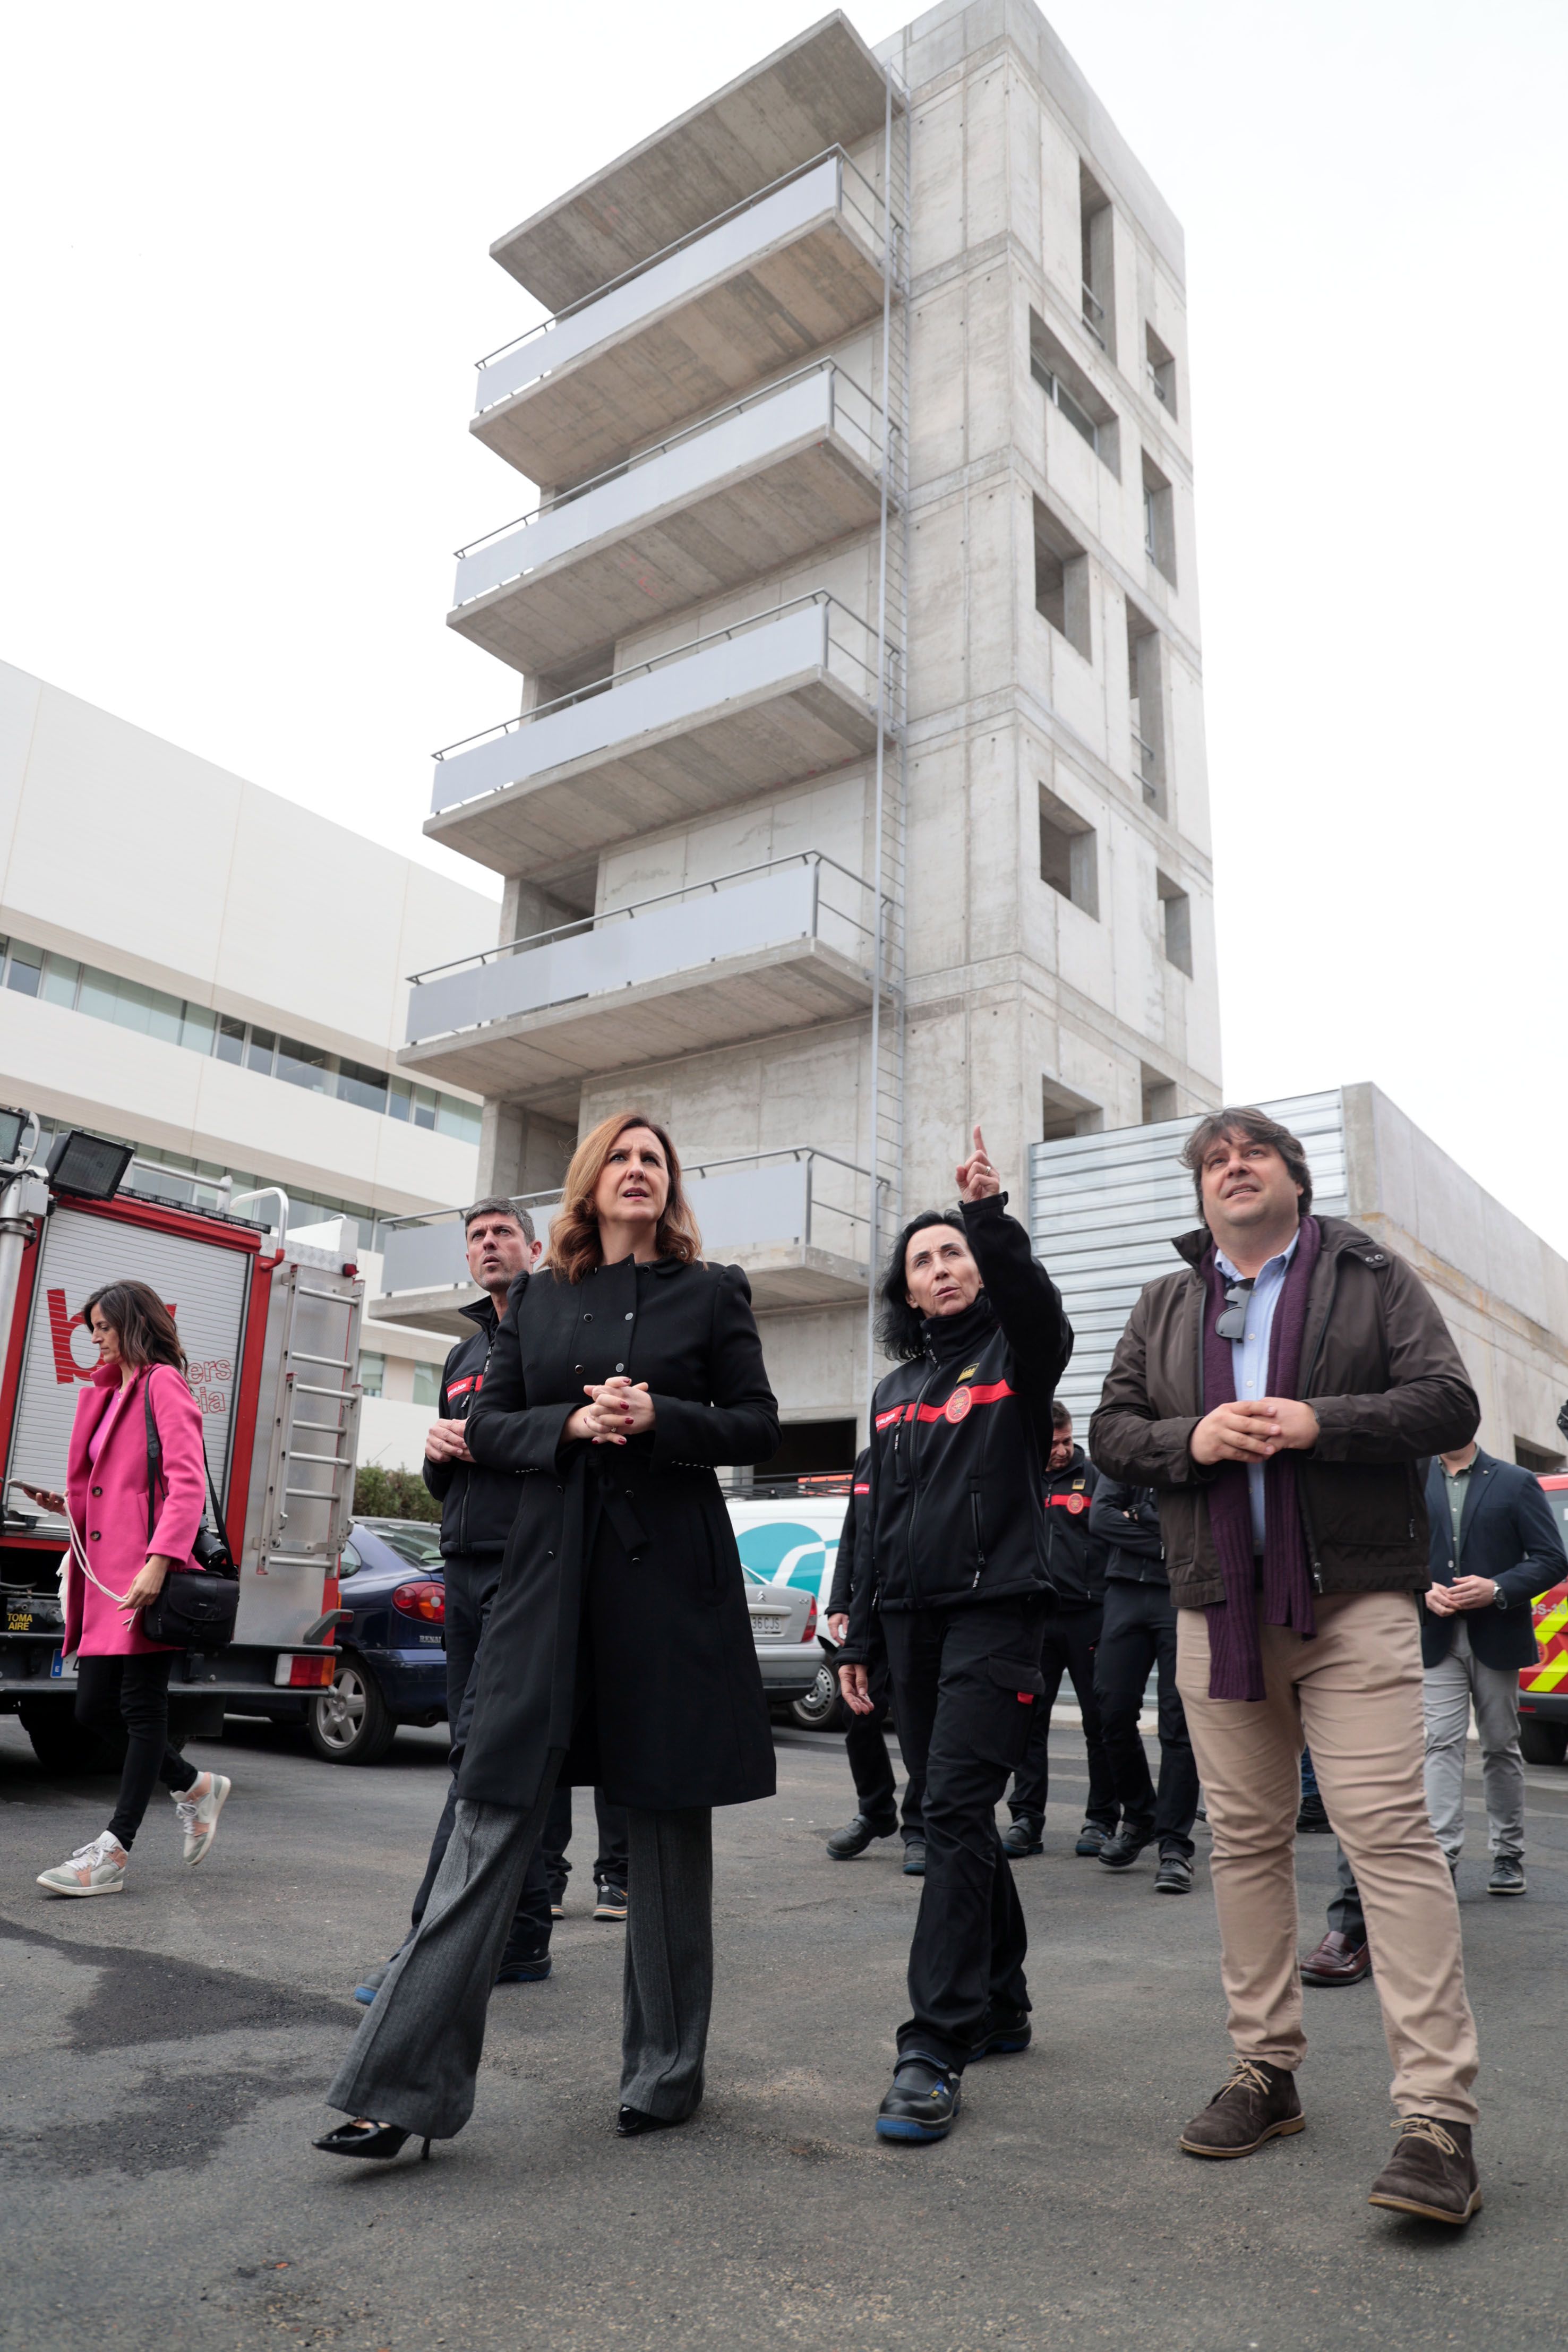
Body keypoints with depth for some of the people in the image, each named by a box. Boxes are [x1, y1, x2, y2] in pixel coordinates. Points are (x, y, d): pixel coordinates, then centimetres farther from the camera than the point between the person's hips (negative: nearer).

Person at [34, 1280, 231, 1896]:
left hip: (146, 1577, -9)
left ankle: (113, 1851, 2)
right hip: (104, 1577, 9)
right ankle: (194, 1786, 25)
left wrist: (158, 1562, -26)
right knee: (94, 1707, 9)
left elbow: (188, 1484, -17)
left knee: (141, 1707, -3)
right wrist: (70, 1505, 8)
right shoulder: (108, 1393, 21)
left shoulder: (163, 1384, -6)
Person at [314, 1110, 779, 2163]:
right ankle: (406, 2086, 4)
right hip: (551, 1573, 2)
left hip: (671, 1575, -1)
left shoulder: (712, 1292, 6)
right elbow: (489, 1422, 10)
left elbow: (759, 1426, 3)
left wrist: (659, 1418, -14)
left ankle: (667, 2073, 23)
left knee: (668, 1820, 7)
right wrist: (571, 1423, -10)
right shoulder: (537, 1298, 13)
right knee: (496, 1811, -1)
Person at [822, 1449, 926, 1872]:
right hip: (868, 1611, 6)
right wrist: (840, 1604, 11)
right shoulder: (867, 1461, 13)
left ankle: (919, 1831, 14)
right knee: (860, 1718, 10)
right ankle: (875, 1814, 30)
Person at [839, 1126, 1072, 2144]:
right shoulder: (895, 1390, 18)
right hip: (914, 1618, 6)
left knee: (958, 1811, -13)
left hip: (996, 1610, -6)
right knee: (956, 1812, 11)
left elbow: (1042, 1311, -24)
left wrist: (994, 1220, -37)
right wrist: (859, 1635, 16)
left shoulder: (1015, 1354, 3)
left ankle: (936, 2050, -11)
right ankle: (1002, 2003, 26)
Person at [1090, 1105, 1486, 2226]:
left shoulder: (1372, 1276, 6)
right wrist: (1191, 1438, -11)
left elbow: (1448, 1404, -2)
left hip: (1354, 1599, -3)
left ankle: (1439, 2114, -4)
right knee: (1246, 1836, 9)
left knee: (1390, 1831, -10)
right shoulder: (1165, 1306, 15)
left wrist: (1320, 1423, -17)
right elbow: (1112, 1431, 10)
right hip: (1218, 1605, 4)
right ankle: (1268, 2069, 21)